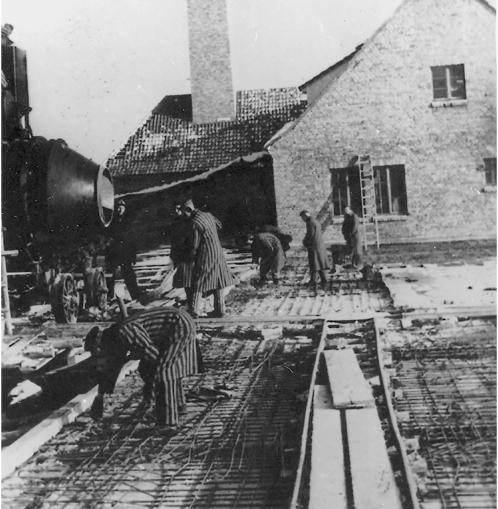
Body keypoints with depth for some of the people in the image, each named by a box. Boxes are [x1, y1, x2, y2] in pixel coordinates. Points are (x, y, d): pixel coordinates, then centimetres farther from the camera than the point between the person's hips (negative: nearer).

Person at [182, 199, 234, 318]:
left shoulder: (195, 224, -18)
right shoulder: (208, 215, 5)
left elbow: (194, 245, -15)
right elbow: (219, 226, 25)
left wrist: (191, 257, 2)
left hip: (204, 255, -7)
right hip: (217, 252, 7)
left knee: (199, 281, 2)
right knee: (217, 281, 11)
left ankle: (193, 309, 2)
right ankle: (219, 309, 12)